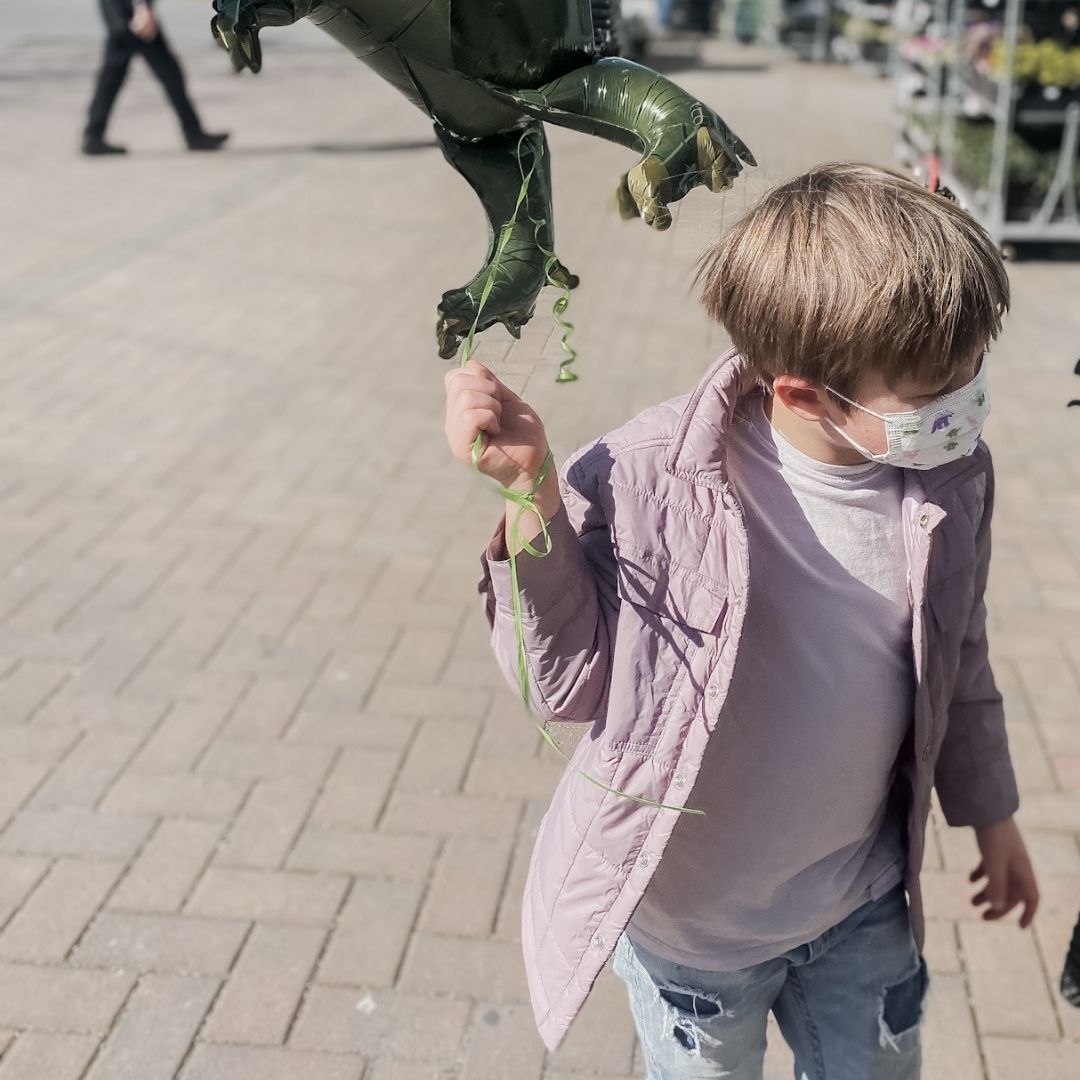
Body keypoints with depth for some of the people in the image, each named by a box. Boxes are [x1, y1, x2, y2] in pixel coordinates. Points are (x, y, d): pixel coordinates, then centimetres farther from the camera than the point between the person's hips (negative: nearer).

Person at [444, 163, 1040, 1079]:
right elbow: (570, 681, -21)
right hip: (690, 913, -3)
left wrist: (990, 813, 17)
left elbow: (958, 656, 3)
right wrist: (533, 494, -34)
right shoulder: (652, 483, -28)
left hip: (864, 901, 4)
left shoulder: (952, 474, -14)